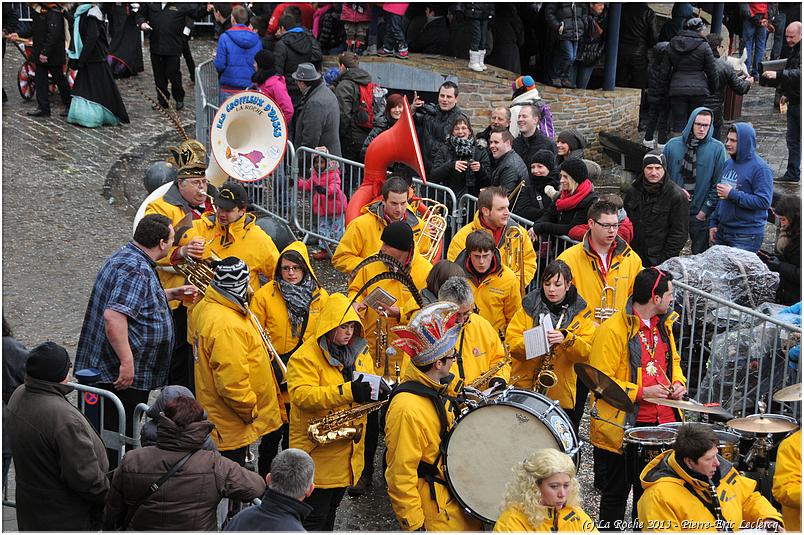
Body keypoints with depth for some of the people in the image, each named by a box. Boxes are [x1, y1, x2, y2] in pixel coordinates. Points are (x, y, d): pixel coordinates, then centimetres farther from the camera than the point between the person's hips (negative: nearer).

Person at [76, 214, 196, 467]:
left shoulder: (127, 257, 12)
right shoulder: (135, 270, -22)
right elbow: (113, 316, -32)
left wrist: (172, 293, 24)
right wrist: (127, 363, -29)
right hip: (124, 376, -11)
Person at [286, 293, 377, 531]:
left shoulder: (359, 351, 8)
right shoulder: (305, 356, -16)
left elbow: (369, 380, 18)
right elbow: (301, 395, -28)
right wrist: (347, 392, -36)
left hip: (348, 448, 7)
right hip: (318, 451, -7)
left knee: (331, 507, 21)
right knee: (315, 516, -2)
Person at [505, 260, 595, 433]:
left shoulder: (580, 312, 4)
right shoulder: (529, 307, 5)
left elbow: (586, 352, -7)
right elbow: (511, 341, -3)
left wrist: (566, 339, -25)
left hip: (563, 395, 0)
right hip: (525, 388, 0)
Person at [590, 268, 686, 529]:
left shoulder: (663, 324, 10)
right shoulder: (612, 329, -15)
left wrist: (678, 382, 5)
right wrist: (642, 393, -21)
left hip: (662, 422, 7)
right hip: (624, 426, -7)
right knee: (616, 493, 7)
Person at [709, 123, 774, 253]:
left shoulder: (760, 168, -14)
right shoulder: (729, 163, 10)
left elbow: (764, 202, -21)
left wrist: (732, 194, -21)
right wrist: (713, 223, 14)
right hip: (722, 231, 8)